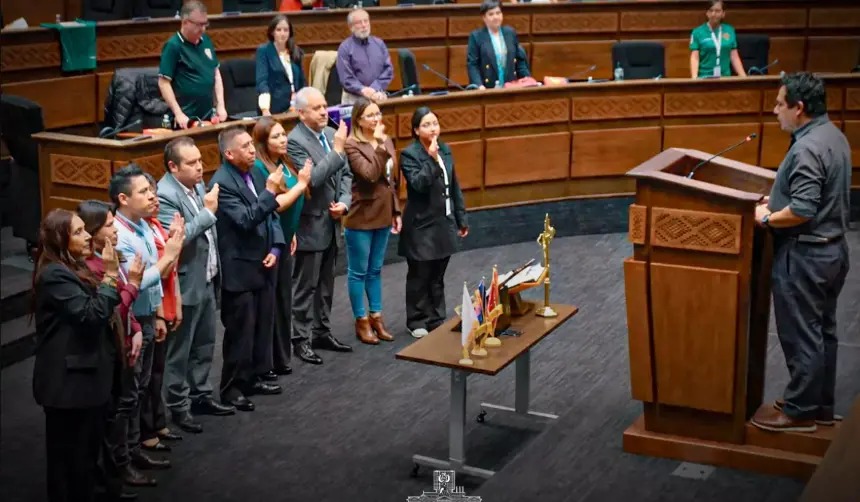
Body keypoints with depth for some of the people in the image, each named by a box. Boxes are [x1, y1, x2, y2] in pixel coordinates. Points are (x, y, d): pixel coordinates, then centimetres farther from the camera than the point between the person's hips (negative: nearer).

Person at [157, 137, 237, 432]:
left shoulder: (197, 184, 6)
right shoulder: (165, 195, -21)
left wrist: (215, 270, 16)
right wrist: (208, 211, -24)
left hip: (207, 280, 9)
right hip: (185, 284, -9)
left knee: (205, 344, 19)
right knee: (180, 350, 4)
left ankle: (200, 396, 32)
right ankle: (177, 406, 15)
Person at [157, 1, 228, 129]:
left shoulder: (206, 40, 8)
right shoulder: (173, 46, -11)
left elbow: (216, 73, 15)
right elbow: (163, 82, -13)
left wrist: (220, 105, 7)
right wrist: (178, 113, -19)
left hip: (208, 116, 6)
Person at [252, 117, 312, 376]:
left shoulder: (283, 163, 7)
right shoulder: (259, 167, -17)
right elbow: (273, 206, -22)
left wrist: (291, 234, 14)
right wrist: (301, 183, -17)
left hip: (283, 242, 8)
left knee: (283, 301, 15)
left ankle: (280, 358, 26)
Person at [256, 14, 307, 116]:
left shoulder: (296, 52, 11)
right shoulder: (263, 51, -4)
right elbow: (262, 80, -15)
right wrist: (265, 109, -27)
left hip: (295, 107, 4)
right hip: (274, 108, -4)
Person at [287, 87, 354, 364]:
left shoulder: (331, 134, 6)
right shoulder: (294, 141, -17)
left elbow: (345, 174, 10)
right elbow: (312, 179, -27)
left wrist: (344, 202, -6)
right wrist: (337, 150, -25)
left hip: (331, 223, 7)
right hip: (310, 225, -7)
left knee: (326, 284, 17)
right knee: (306, 286, 2)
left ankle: (322, 331, 29)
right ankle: (301, 339, 12)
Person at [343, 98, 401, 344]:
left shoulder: (386, 141, 8)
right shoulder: (352, 144, -14)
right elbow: (370, 174, -24)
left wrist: (396, 211, 13)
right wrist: (379, 146, -25)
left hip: (382, 216, 7)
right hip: (360, 217, -7)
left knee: (375, 270, 16)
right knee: (358, 272, 5)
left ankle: (376, 316, 26)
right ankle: (361, 321, 15)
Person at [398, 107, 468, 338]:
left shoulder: (445, 150, 8)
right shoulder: (409, 154, -11)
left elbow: (454, 187, 13)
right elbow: (419, 184, -24)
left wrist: (461, 217, 15)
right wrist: (431, 159, -29)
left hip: (444, 223, 6)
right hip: (421, 226, -6)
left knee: (437, 276, 13)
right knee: (419, 277, 4)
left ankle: (436, 319, 22)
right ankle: (417, 321, 16)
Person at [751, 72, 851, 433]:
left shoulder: (807, 149, -24)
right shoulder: (833, 136, 8)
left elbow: (802, 211, -28)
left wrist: (766, 218, -13)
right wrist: (778, 200, 12)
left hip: (805, 255, -10)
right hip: (832, 248, 10)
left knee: (800, 336, 2)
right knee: (822, 331, 17)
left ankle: (799, 411, 13)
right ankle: (821, 405, 28)